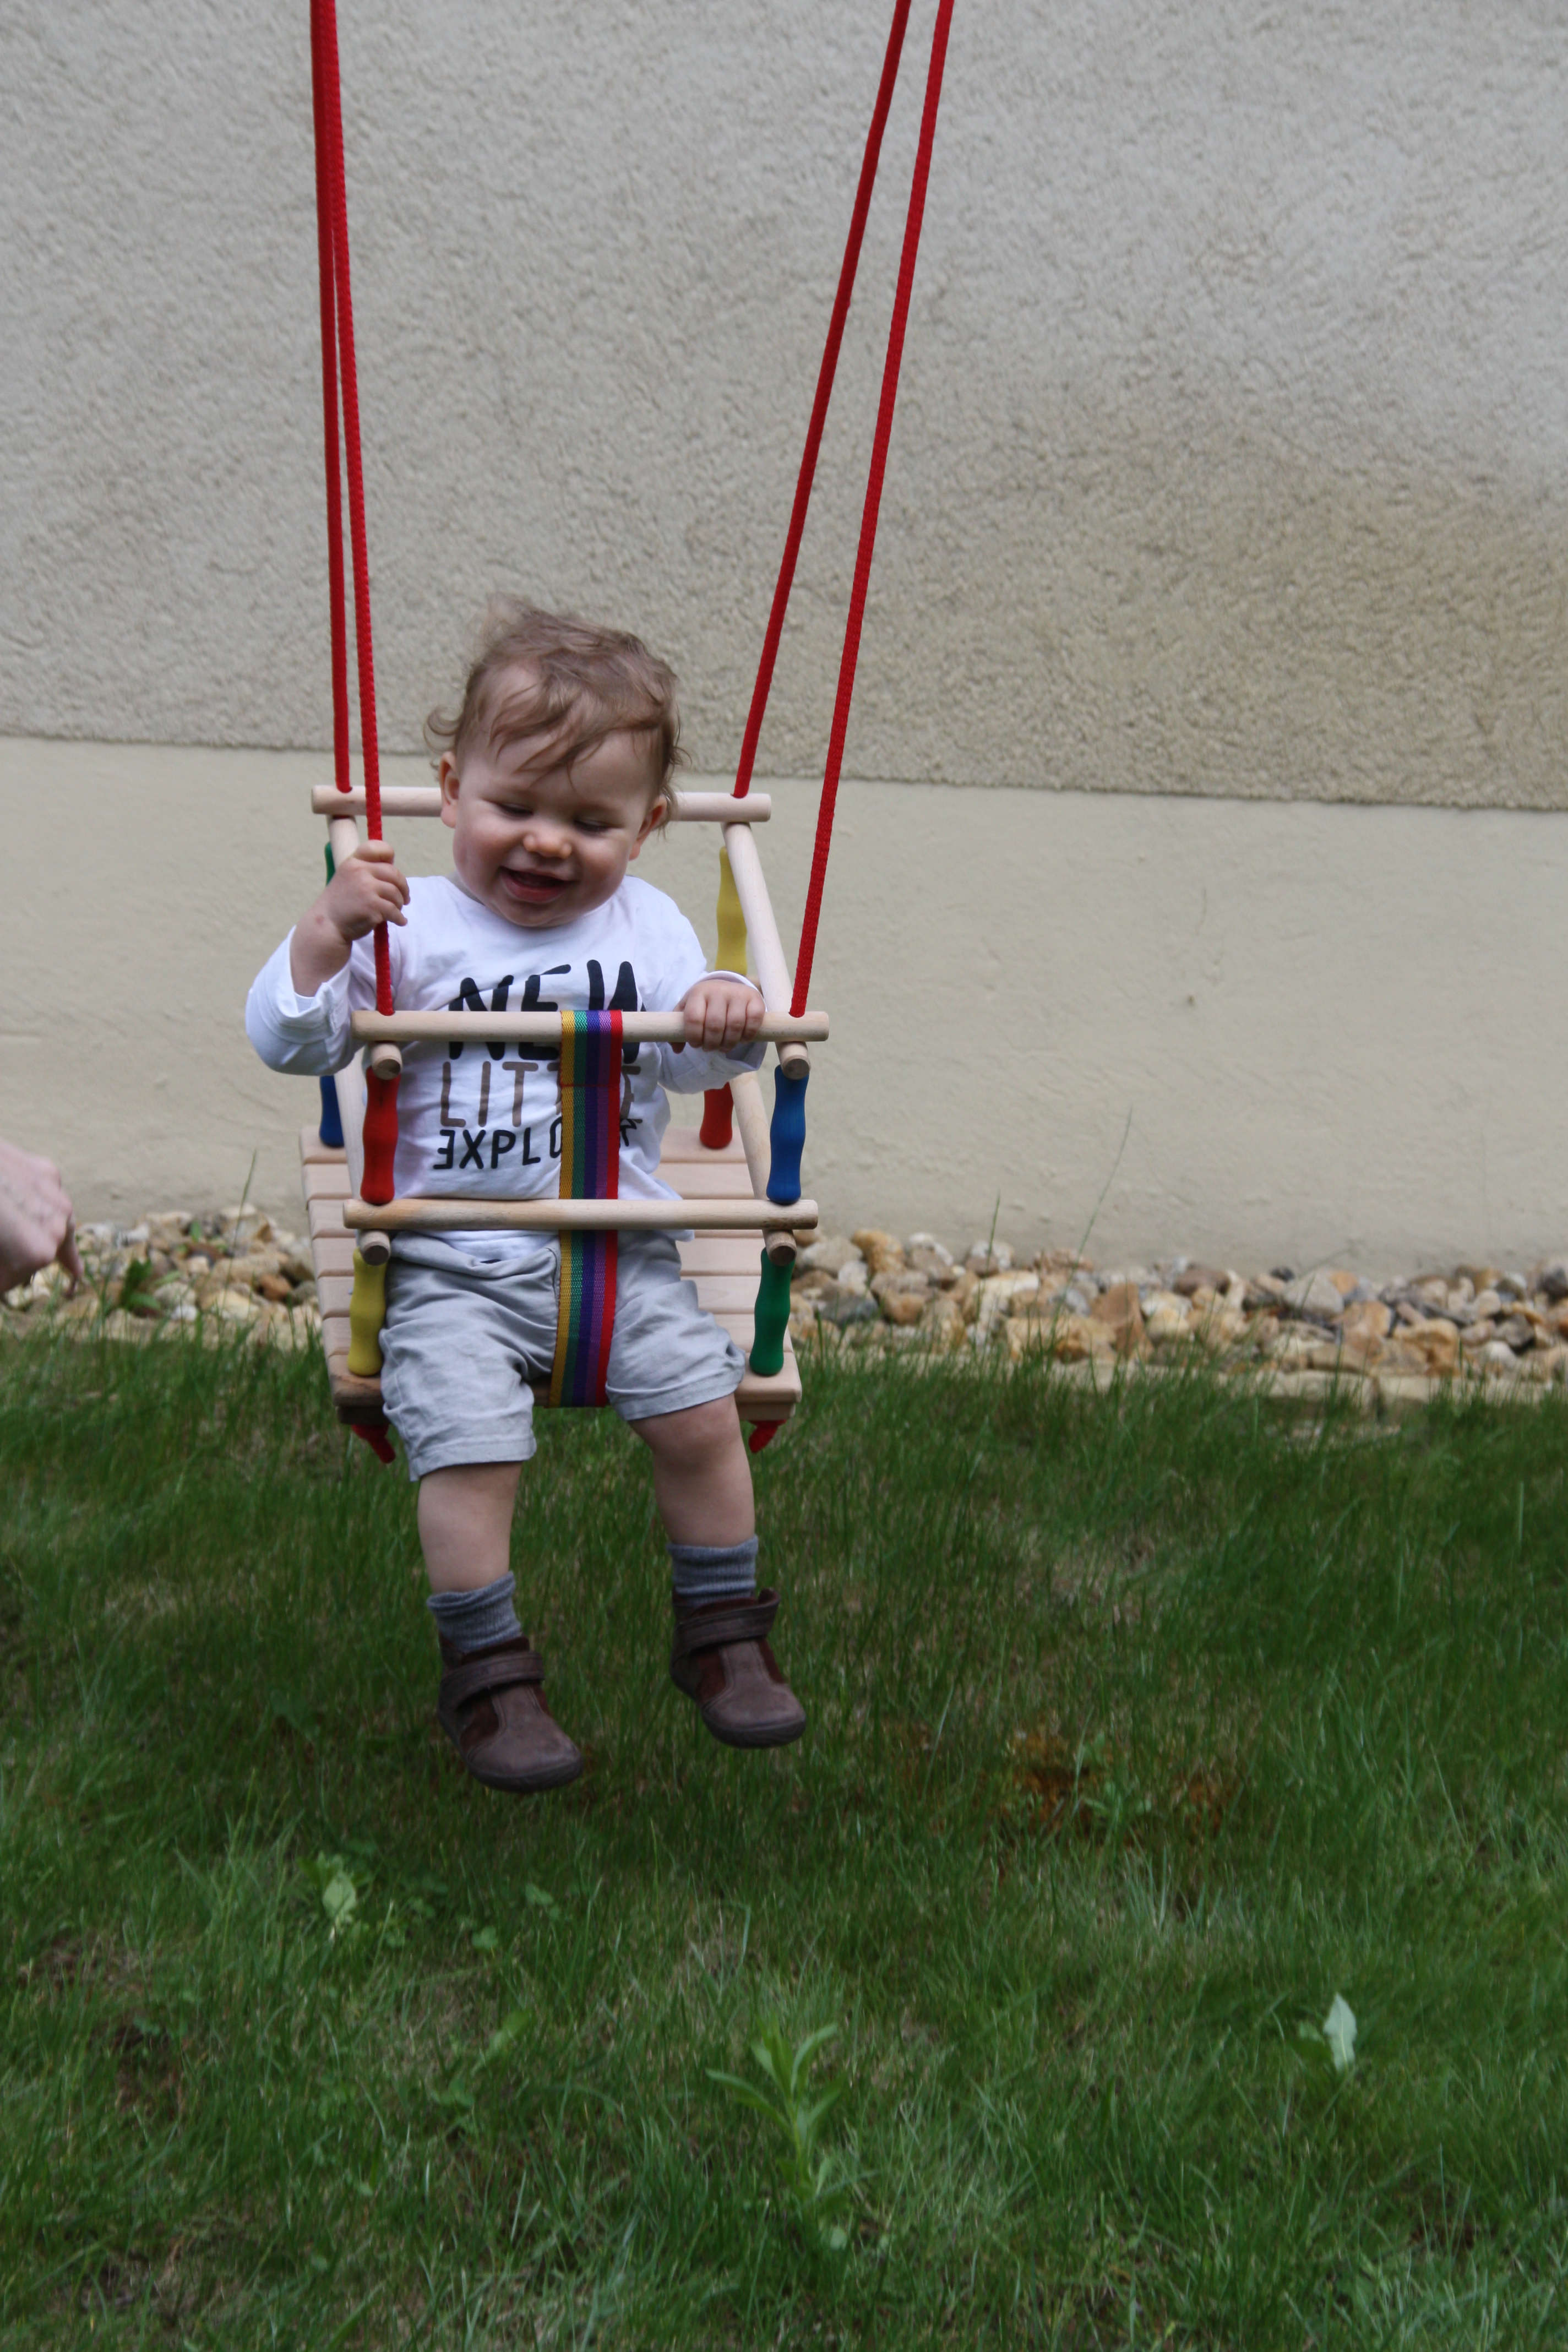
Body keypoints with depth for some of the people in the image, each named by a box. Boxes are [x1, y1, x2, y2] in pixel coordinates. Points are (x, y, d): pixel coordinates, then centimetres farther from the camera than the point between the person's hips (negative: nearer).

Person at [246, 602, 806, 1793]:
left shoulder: (647, 925, 7)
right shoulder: (409, 928, -2)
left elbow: (691, 1063, -1)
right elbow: (289, 1038, -8)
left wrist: (721, 1018, -24)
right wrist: (328, 930, -24)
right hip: (453, 1264, -2)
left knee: (701, 1407, -9)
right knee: (470, 1441, -19)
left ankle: (722, 1629, 14)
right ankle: (486, 1671, 1)